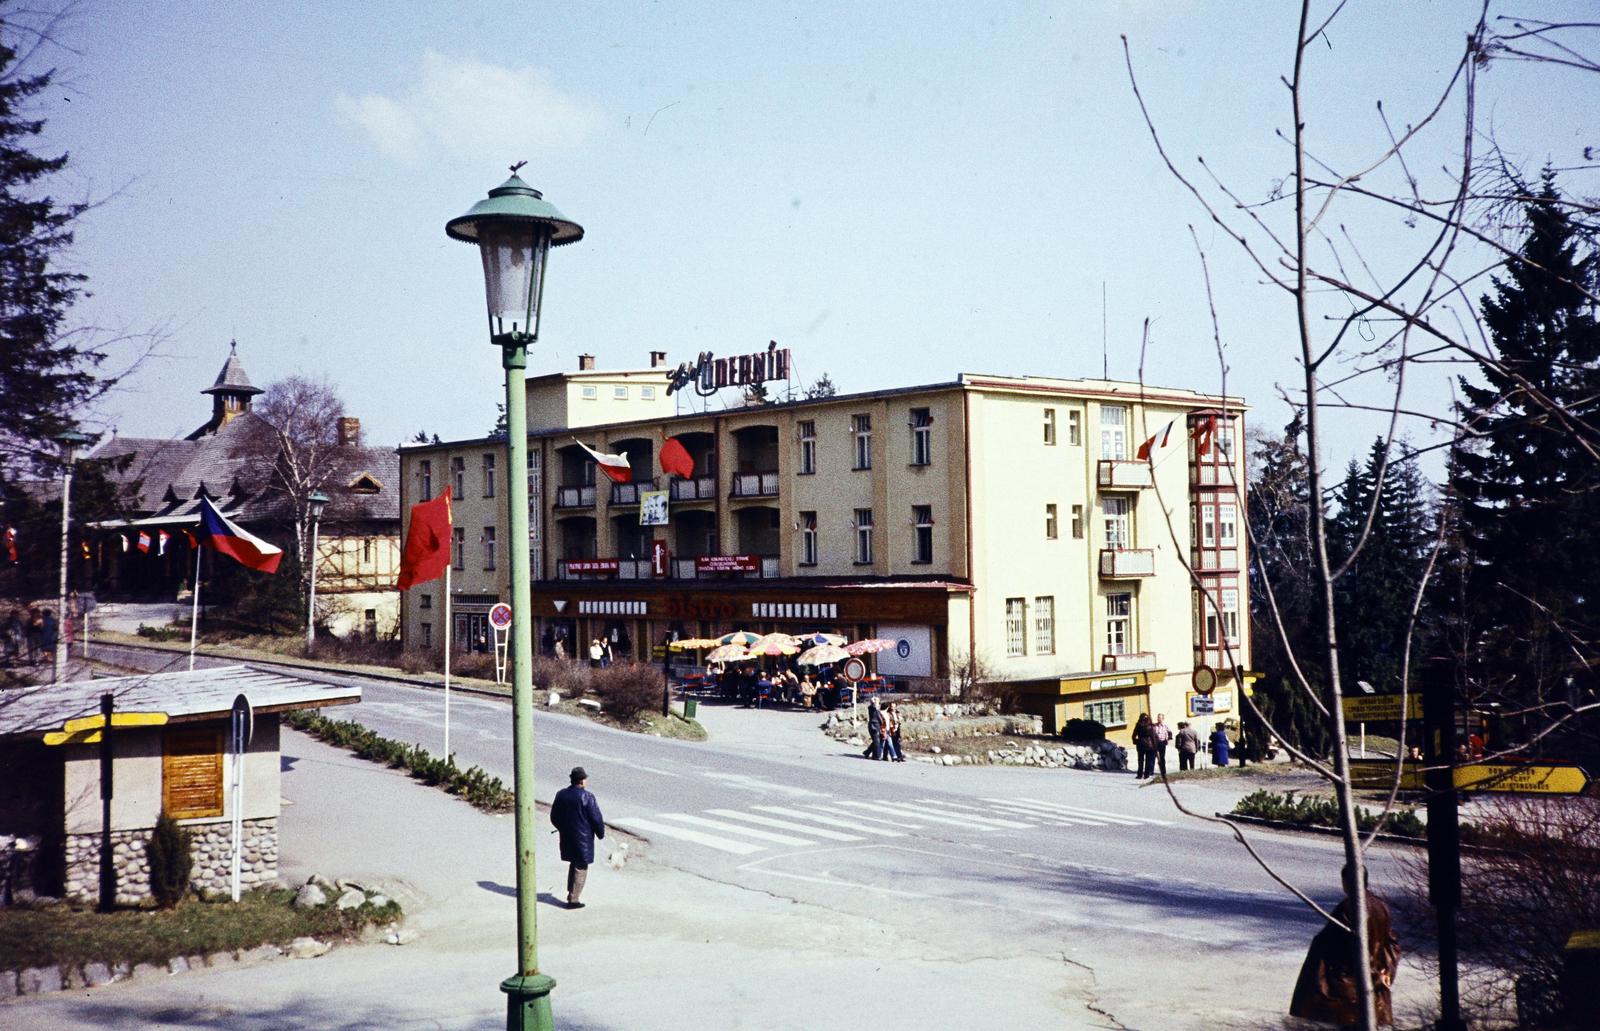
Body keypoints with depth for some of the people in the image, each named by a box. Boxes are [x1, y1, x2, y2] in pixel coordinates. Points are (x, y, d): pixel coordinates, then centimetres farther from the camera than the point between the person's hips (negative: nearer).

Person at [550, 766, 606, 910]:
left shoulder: (561, 795, 1)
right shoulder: (587, 797, -17)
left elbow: (554, 817, 10)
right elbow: (596, 818, -14)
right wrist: (600, 833, 3)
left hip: (566, 838, 6)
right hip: (583, 838, -6)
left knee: (573, 864, 22)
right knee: (580, 868, 4)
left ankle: (571, 893, 26)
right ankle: (573, 899, 5)